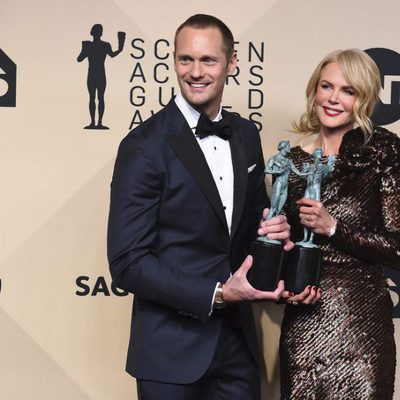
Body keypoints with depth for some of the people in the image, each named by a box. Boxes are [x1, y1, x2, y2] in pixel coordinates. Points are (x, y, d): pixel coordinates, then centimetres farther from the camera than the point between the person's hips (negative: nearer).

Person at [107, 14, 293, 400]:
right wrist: (215, 294, -20)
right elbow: (127, 263, -16)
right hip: (173, 347, -5)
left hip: (238, 337, 5)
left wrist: (272, 230, -6)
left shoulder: (246, 134, 4)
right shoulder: (144, 146, -14)